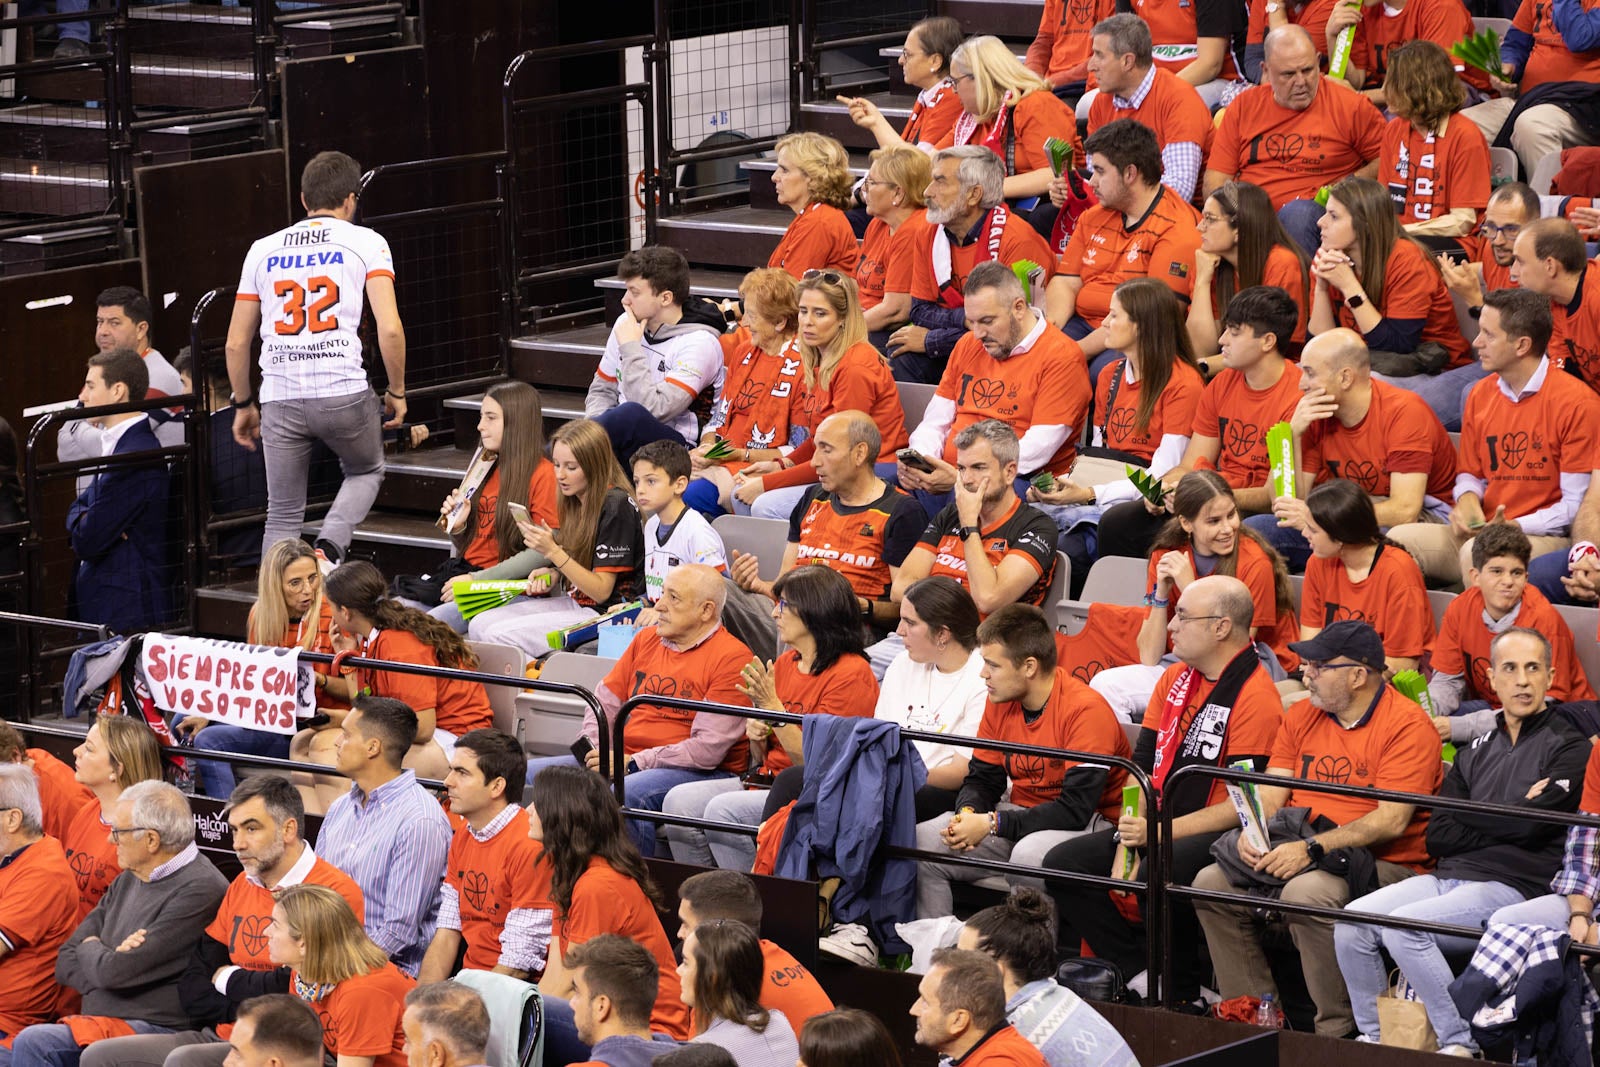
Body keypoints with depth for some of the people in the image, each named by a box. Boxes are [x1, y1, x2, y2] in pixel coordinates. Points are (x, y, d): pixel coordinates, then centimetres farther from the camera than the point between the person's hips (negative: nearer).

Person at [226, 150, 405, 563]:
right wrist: (397, 392, 6)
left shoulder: (263, 250, 14)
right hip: (345, 394, -2)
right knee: (366, 471, 25)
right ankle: (330, 548, 1)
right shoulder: (365, 242, 4)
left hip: (280, 399, 2)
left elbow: (236, 343, 14)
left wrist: (243, 405, 26)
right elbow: (390, 328, -7)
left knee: (283, 515, 12)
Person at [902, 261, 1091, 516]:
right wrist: (917, 461, -3)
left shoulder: (1062, 358, -5)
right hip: (949, 475, 6)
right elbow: (935, 422, 21)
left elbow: (1037, 450, -13)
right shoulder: (967, 346, 19)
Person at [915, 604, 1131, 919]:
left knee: (1029, 854, -39)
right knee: (921, 842, -9)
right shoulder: (1000, 703, 4)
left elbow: (1075, 809, -25)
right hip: (1020, 815, 7)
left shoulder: (1086, 710, -20)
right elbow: (981, 778, 12)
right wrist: (967, 813, -13)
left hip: (1087, 824, -7)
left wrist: (992, 823, -25)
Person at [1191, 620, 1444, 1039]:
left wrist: (1312, 848, -25)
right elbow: (1269, 795, 11)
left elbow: (1392, 821, -19)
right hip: (1295, 855, 8)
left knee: (1307, 892, -35)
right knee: (1211, 883, -9)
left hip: (1382, 864, -8)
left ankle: (1338, 1030, -23)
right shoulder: (1302, 716, 14)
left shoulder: (1407, 725, -10)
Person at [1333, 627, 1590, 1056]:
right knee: (1353, 921, -14)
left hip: (1511, 888, -6)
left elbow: (1534, 823, -12)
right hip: (1448, 876, 6)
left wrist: (1465, 815, 2)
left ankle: (1460, 1044, -19)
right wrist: (1505, 823, -4)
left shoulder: (1568, 747, 3)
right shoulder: (1476, 751, 20)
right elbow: (1436, 838, 9)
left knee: (1403, 925, -28)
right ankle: (1373, 1037, -3)